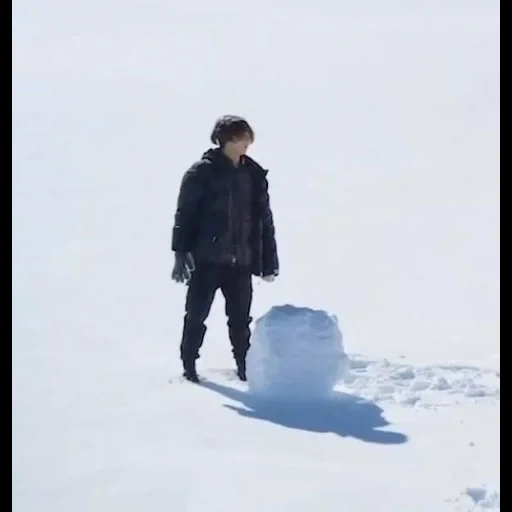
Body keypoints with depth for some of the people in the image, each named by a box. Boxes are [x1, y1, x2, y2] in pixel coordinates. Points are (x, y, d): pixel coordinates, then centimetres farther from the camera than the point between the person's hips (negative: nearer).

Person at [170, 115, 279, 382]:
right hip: (206, 259, -3)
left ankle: (245, 368, 16)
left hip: (240, 260, 3)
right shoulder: (202, 172, -4)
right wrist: (181, 253, -10)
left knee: (241, 319, 7)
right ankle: (189, 366, 15)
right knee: (196, 315, 4)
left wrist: (269, 259, 11)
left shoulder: (254, 175, 9)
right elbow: (185, 215, -5)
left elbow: (264, 220, 12)